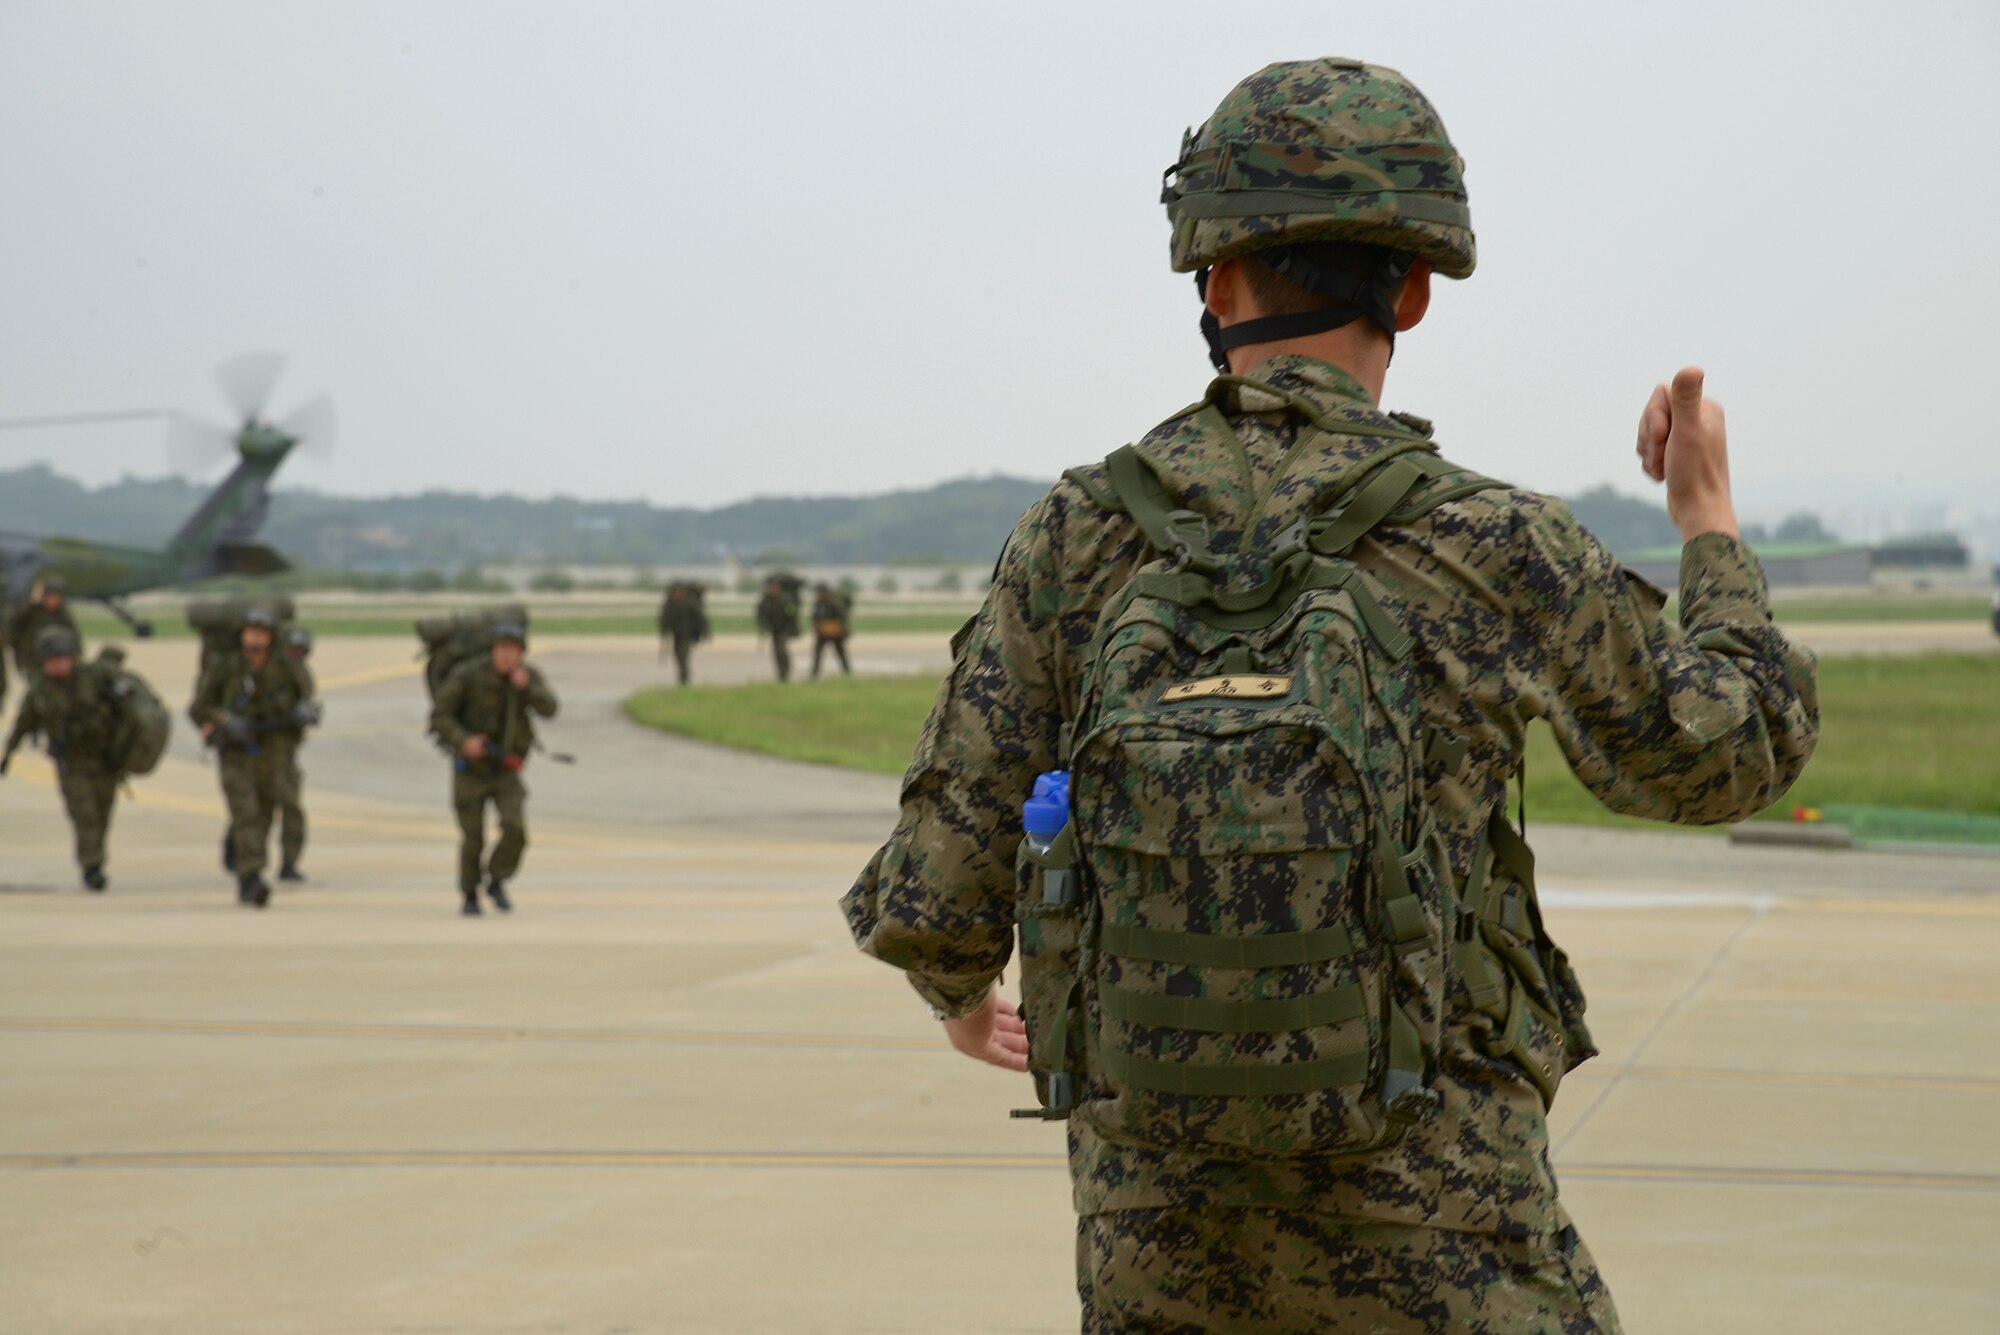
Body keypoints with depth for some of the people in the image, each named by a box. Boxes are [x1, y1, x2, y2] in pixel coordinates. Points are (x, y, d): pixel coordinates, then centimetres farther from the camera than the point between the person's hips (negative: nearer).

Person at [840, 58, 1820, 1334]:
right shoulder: (1502, 554, -9)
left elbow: (937, 894, -3)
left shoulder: (1080, 539, -4)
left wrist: (963, 998, 23)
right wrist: (1711, 516, 26)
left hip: (1162, 1218, 3)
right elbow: (1728, 751, 8)